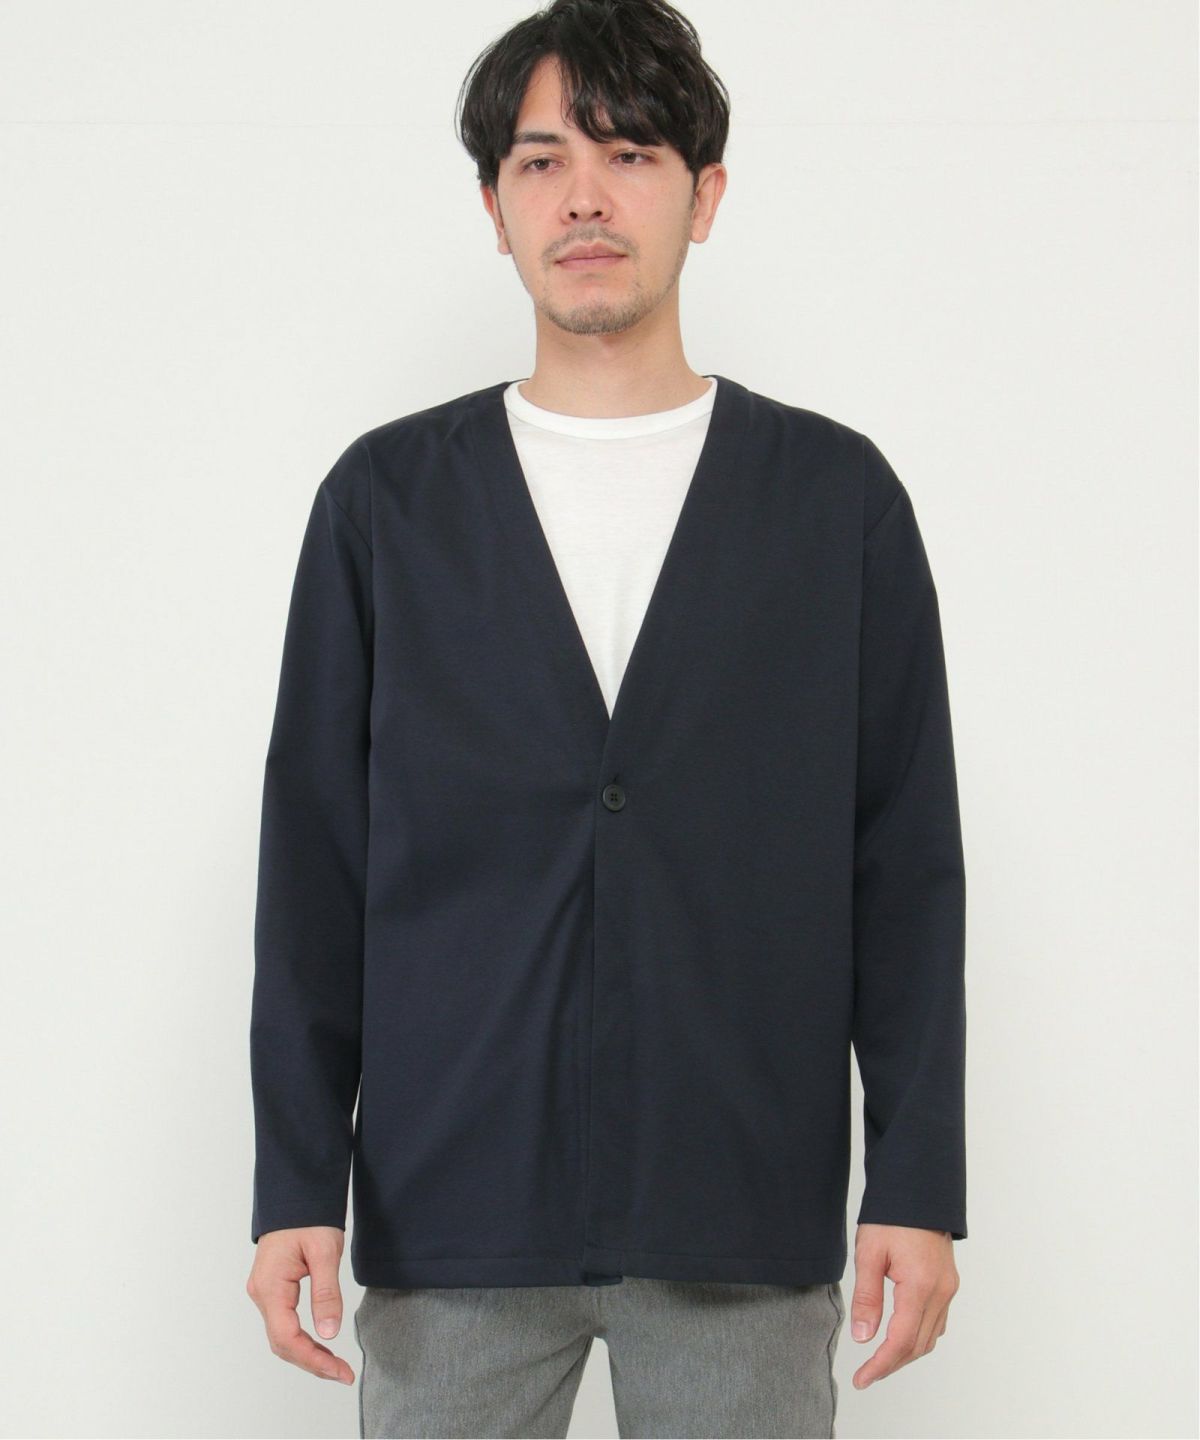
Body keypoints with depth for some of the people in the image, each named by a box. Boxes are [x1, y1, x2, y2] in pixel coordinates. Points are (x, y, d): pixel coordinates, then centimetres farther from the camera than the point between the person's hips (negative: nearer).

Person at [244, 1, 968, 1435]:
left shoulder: (838, 494, 5)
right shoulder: (386, 497, 7)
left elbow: (906, 864, 4)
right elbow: (315, 859, 6)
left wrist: (918, 1182, -1)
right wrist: (295, 1184, 0)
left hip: (745, 1227, 0)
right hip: (451, 1213, 1)